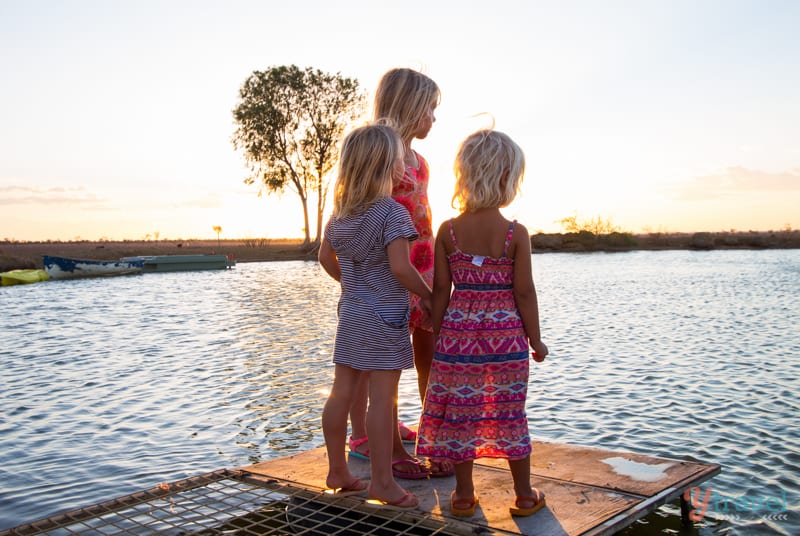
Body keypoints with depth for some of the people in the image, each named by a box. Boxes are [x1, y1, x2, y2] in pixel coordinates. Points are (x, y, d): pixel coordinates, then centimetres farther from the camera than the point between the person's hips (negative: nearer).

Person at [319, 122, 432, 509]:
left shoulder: (341, 211, 7)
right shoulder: (392, 212, -15)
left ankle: (337, 472, 24)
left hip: (350, 313, 7)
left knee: (341, 393, 11)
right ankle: (382, 482, 6)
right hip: (384, 318, -7)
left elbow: (326, 257, 16)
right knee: (382, 399, -1)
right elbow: (400, 266, -21)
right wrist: (427, 295, -7)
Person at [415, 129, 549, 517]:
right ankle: (524, 495, 24)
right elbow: (524, 292, -6)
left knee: (459, 412, 11)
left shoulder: (448, 231, -3)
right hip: (505, 333, -1)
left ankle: (464, 495, 21)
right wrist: (536, 340, 5)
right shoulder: (516, 233, -9)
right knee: (510, 414, 10)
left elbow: (440, 291, -1)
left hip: (457, 332, 1)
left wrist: (437, 334, 9)